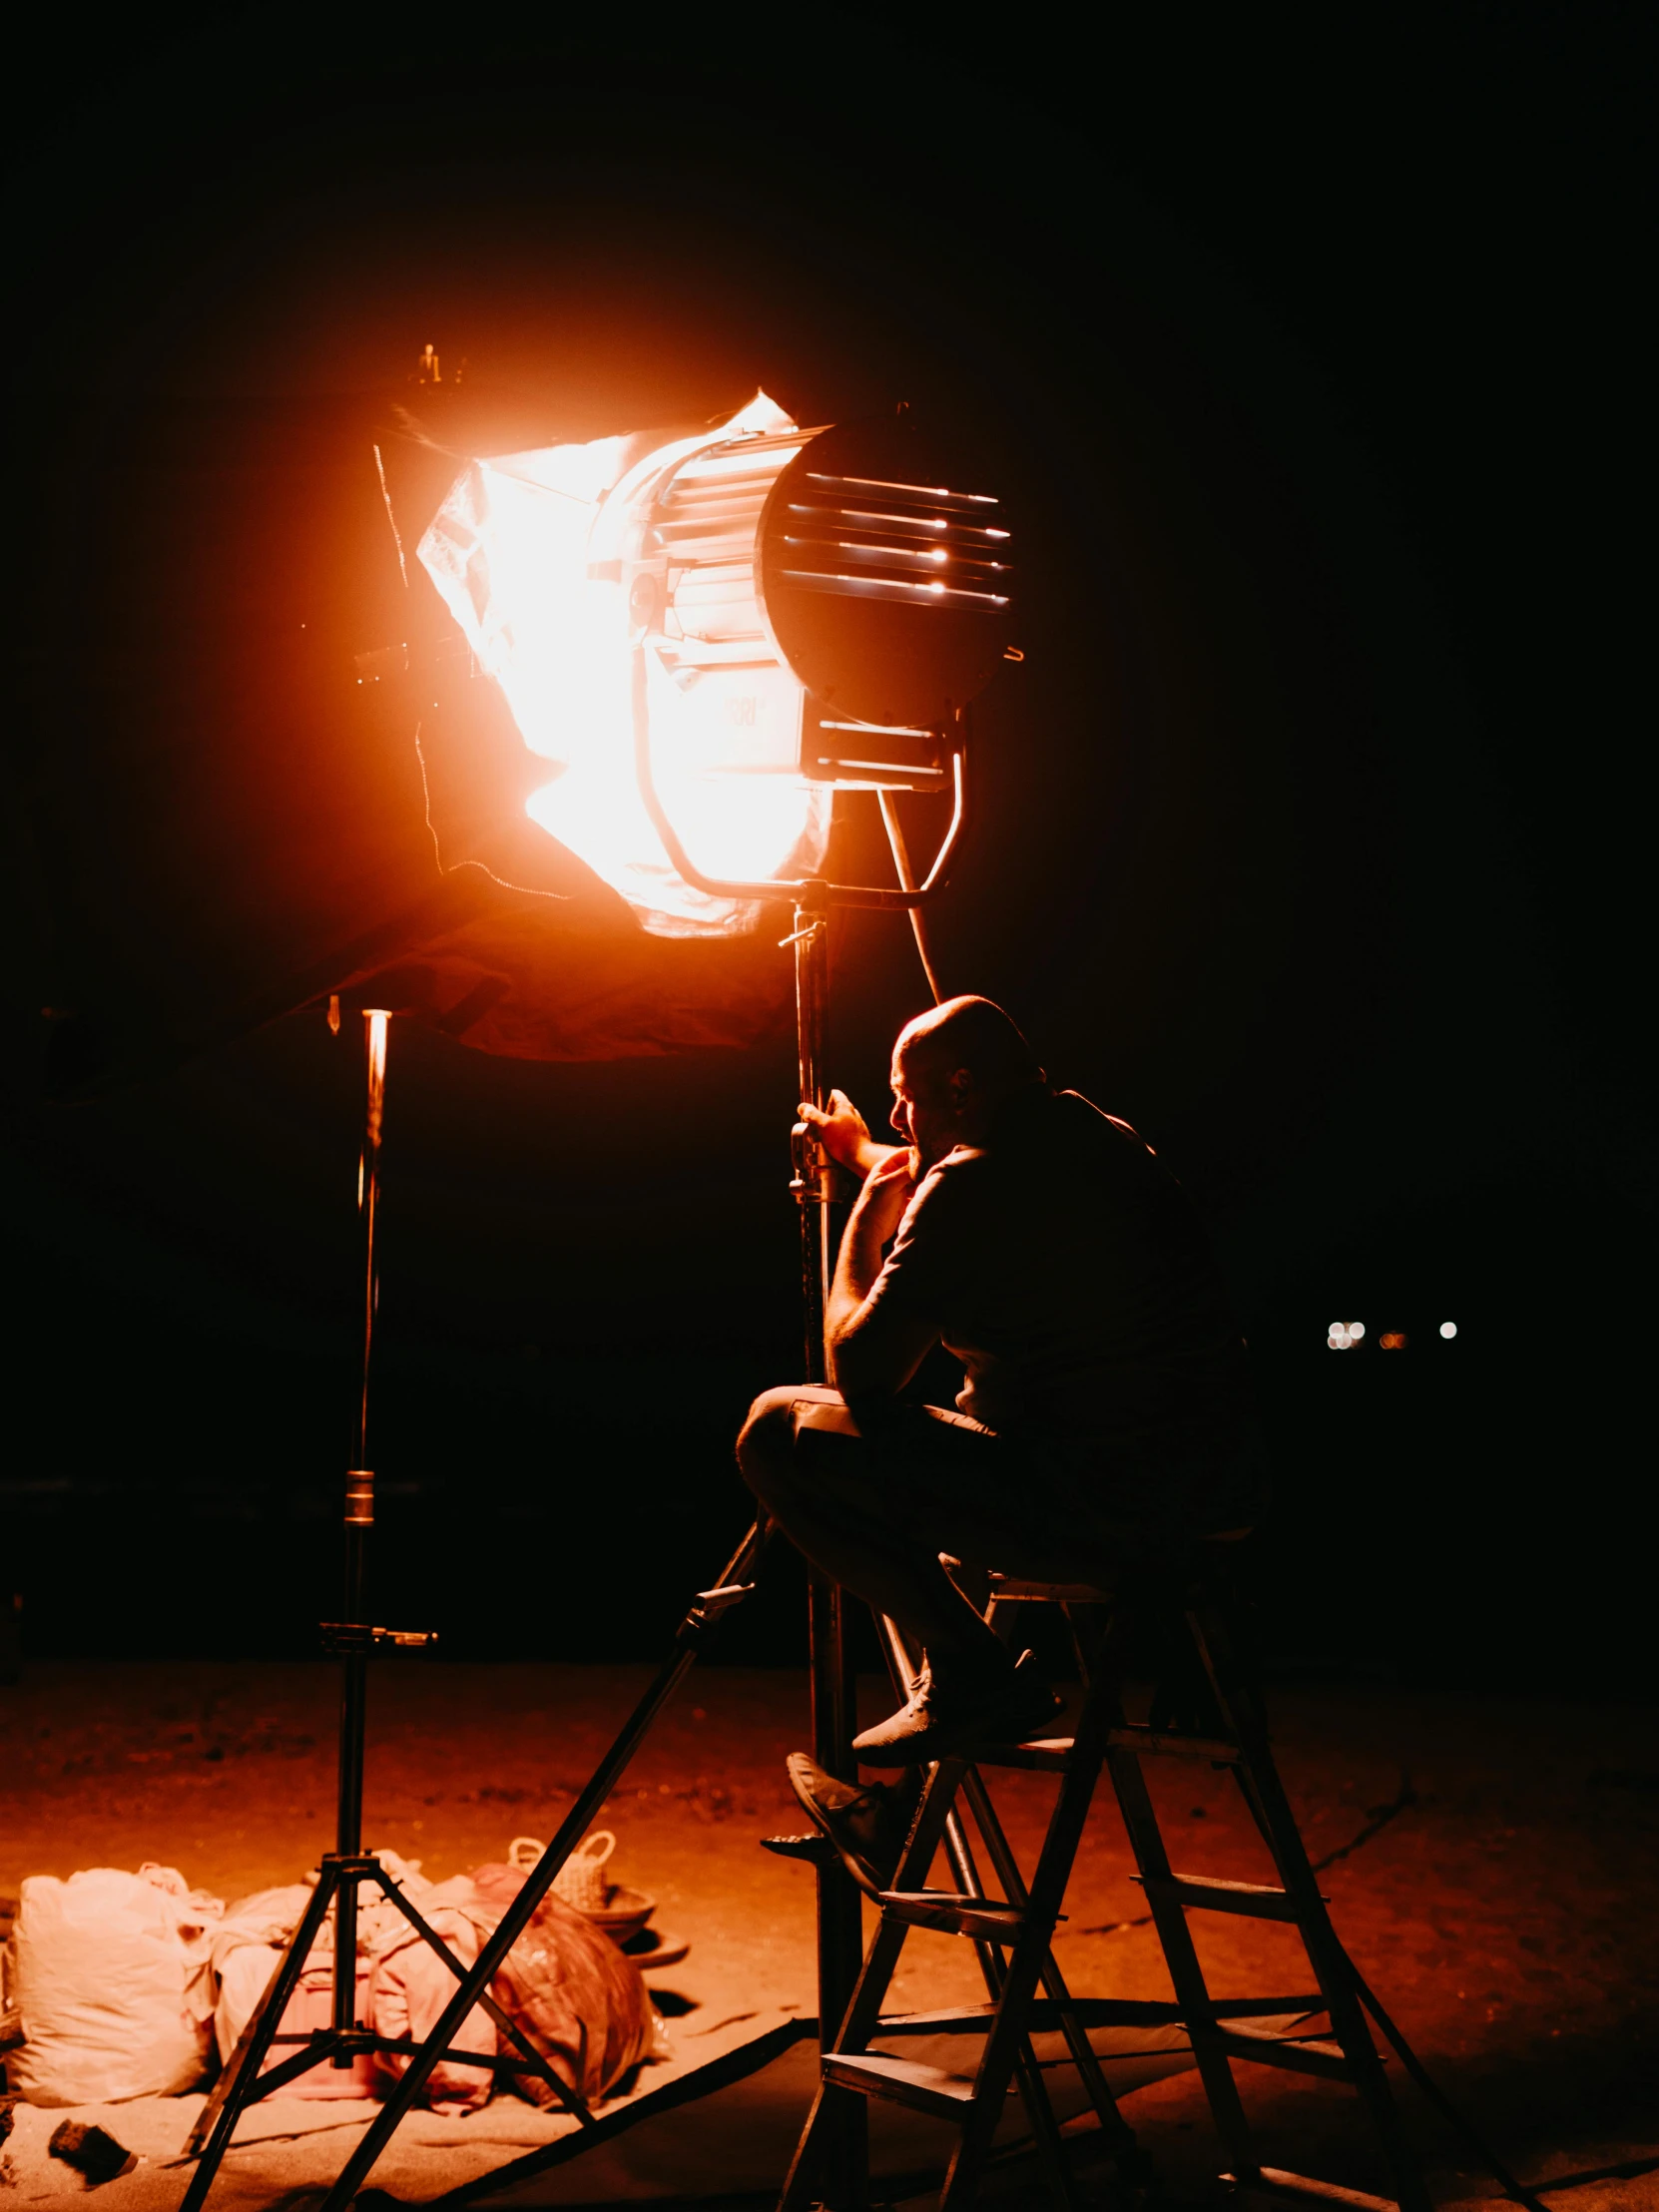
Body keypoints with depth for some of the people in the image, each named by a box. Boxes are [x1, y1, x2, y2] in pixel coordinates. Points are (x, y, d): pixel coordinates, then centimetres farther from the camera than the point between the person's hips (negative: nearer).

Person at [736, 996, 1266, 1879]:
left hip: (1099, 1514, -9)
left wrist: (868, 1216, 6)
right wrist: (863, 1155, 49)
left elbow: (861, 1372, -6)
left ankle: (975, 1671, 2)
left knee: (778, 1433, -3)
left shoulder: (971, 1185, -13)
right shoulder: (1105, 1140, 13)